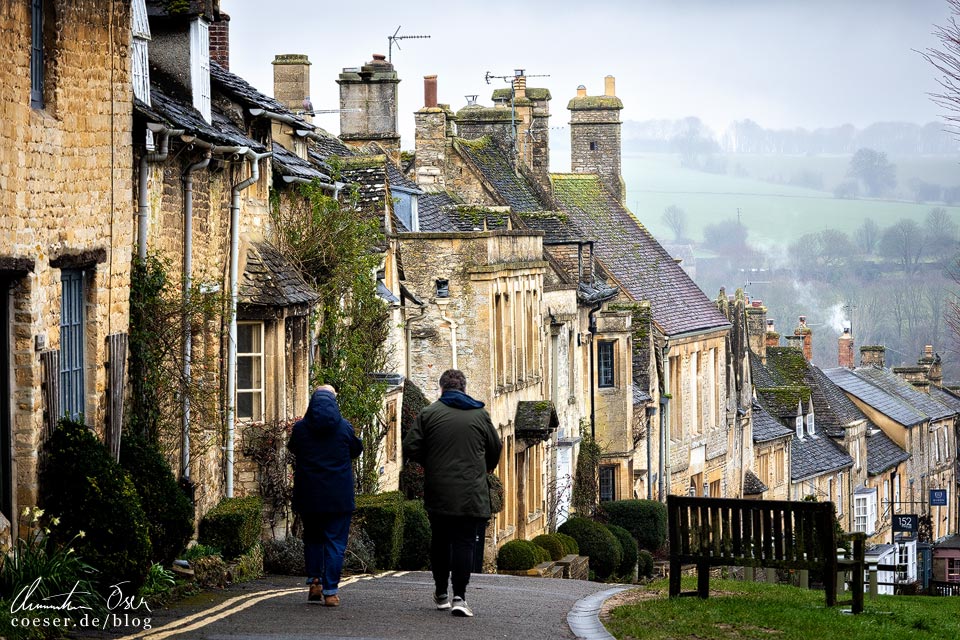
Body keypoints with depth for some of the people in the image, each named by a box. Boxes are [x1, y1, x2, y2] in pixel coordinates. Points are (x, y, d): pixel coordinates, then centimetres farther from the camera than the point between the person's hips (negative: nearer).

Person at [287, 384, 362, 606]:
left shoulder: (300, 428, -3)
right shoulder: (344, 427, -5)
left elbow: (293, 449, 13)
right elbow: (356, 449, 10)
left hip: (308, 495, 2)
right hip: (339, 497, -2)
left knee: (312, 538, 19)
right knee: (335, 542, 3)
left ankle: (314, 582, 13)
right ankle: (330, 591, -2)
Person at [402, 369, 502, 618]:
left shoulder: (428, 413, 0)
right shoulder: (480, 414, 4)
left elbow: (410, 448, -4)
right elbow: (495, 450, 12)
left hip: (438, 492, 1)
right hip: (471, 494, 0)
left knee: (440, 541, 14)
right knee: (464, 542, -2)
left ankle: (441, 593, 20)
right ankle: (459, 596, -12)